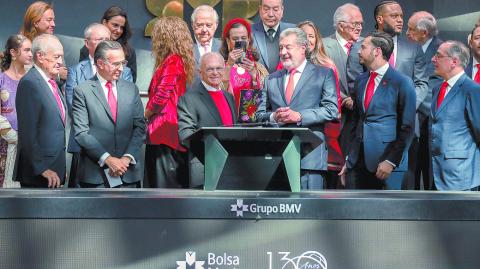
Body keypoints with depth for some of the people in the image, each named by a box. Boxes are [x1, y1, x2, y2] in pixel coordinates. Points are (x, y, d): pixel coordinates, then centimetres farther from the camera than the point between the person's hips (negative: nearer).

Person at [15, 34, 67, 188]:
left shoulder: (51, 82, 15)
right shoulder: (29, 83, -14)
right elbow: (28, 133, -18)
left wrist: (60, 168, 16)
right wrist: (42, 169, -18)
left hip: (53, 172, 8)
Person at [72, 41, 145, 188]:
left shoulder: (131, 89, 11)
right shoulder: (82, 91, -1)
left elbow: (140, 127, 6)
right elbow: (81, 133, -7)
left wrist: (127, 158, -8)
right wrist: (107, 159, -14)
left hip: (129, 173, 3)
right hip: (96, 175, -3)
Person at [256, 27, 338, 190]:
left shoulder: (324, 74, 9)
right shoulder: (271, 79, 20)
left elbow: (331, 110, -2)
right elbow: (260, 115, 17)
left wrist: (299, 116, -11)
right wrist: (274, 117, -5)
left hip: (309, 154, -3)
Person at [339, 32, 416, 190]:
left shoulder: (402, 83, -6)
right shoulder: (360, 81, 14)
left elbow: (407, 128, -8)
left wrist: (391, 161, -14)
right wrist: (349, 159, 13)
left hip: (386, 161, -6)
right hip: (358, 162, 6)